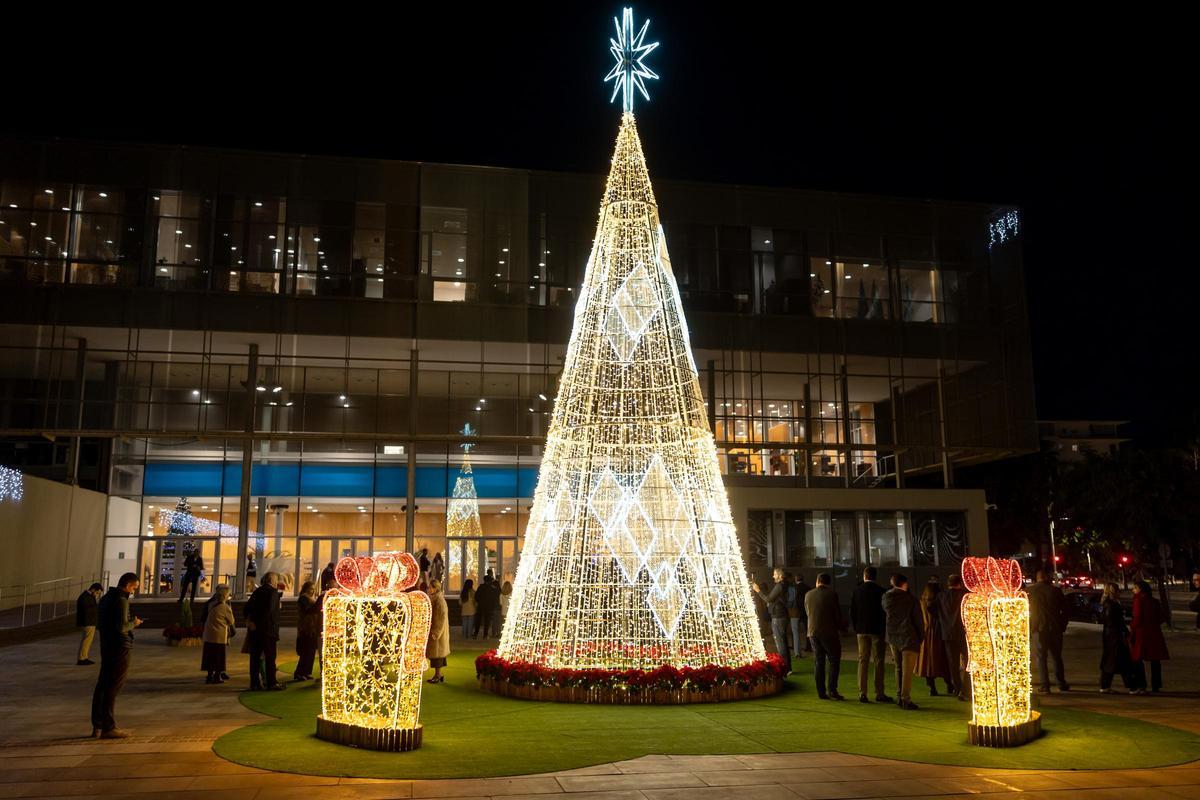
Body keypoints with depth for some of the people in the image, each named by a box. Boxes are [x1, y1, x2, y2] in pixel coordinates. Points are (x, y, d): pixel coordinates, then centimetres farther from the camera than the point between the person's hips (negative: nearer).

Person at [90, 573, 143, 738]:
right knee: (113, 689, -4)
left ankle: (97, 726, 17)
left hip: (106, 647, 9)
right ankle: (109, 728, 0)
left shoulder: (105, 598, 14)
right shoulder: (121, 600, -15)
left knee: (102, 686, 12)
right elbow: (121, 626, -24)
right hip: (120, 648, -9)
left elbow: (99, 625, 21)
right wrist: (133, 623, -5)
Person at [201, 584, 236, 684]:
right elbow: (231, 621, -3)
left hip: (209, 634, 6)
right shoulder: (225, 607, -13)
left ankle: (210, 675, 15)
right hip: (220, 635, -6)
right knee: (219, 656, 4)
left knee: (210, 655, 11)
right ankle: (217, 677, 6)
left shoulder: (211, 604, 4)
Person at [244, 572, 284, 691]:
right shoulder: (273, 592, -9)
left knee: (255, 656, 8)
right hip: (268, 630, -6)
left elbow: (246, 608, 9)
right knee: (270, 657, 1)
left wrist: (250, 620, 0)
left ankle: (255, 683, 10)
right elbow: (270, 610, -21)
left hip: (255, 629, 6)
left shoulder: (257, 591, 13)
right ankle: (271, 683, 3)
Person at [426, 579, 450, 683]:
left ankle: (438, 675, 5)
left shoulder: (439, 600, -19)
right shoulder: (434, 599, 10)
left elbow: (442, 617, -21)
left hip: (437, 630, -9)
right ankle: (438, 675, 19)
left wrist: (435, 632, -22)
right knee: (434, 652, 12)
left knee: (436, 652, -3)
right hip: (433, 629, 9)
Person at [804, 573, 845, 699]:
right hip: (829, 632, -4)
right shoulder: (832, 594, -7)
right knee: (834, 660, 4)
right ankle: (832, 689, -4)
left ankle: (821, 692, 7)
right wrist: (841, 625, 13)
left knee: (818, 662, 8)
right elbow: (838, 615, -5)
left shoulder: (808, 595, 6)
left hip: (813, 632, 4)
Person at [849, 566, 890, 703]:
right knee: (879, 661, 4)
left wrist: (855, 628, 12)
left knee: (863, 661, 6)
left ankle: (862, 693, 4)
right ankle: (879, 693, 5)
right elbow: (885, 611, -7)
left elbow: (852, 611, 3)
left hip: (861, 630, 3)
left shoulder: (856, 590, 1)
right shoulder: (880, 591, -7)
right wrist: (886, 629, 4)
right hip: (877, 630, -3)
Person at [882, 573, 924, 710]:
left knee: (899, 668, 17)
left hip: (893, 637, 5)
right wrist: (921, 636, 3)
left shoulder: (886, 597, 3)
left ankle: (899, 697, 20)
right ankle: (906, 700, -6)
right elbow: (918, 619, -6)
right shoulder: (910, 599, -8)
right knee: (907, 669, -3)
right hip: (908, 637, -5)